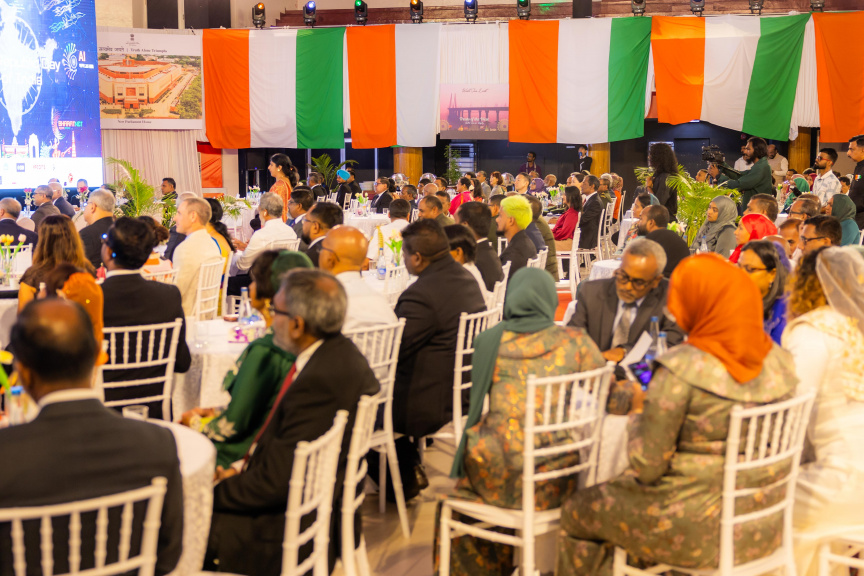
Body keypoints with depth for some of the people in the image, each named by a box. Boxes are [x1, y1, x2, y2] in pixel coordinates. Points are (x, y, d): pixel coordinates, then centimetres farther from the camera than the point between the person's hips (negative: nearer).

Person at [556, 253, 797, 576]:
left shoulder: (680, 369, -21)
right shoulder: (781, 361, -2)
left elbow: (647, 467, -18)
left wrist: (638, 410, 0)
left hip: (695, 534, -7)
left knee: (577, 511, 18)